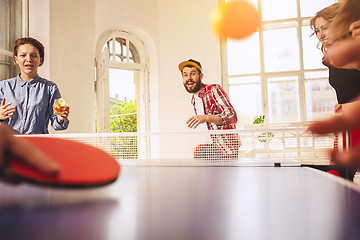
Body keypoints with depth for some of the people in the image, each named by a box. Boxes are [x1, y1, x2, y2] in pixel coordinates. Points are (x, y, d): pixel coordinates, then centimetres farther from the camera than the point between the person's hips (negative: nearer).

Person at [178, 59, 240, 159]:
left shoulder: (214, 90, -14)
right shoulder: (193, 99, 11)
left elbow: (232, 116, -27)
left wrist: (206, 118, -39)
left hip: (225, 147, -7)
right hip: (207, 146, 7)